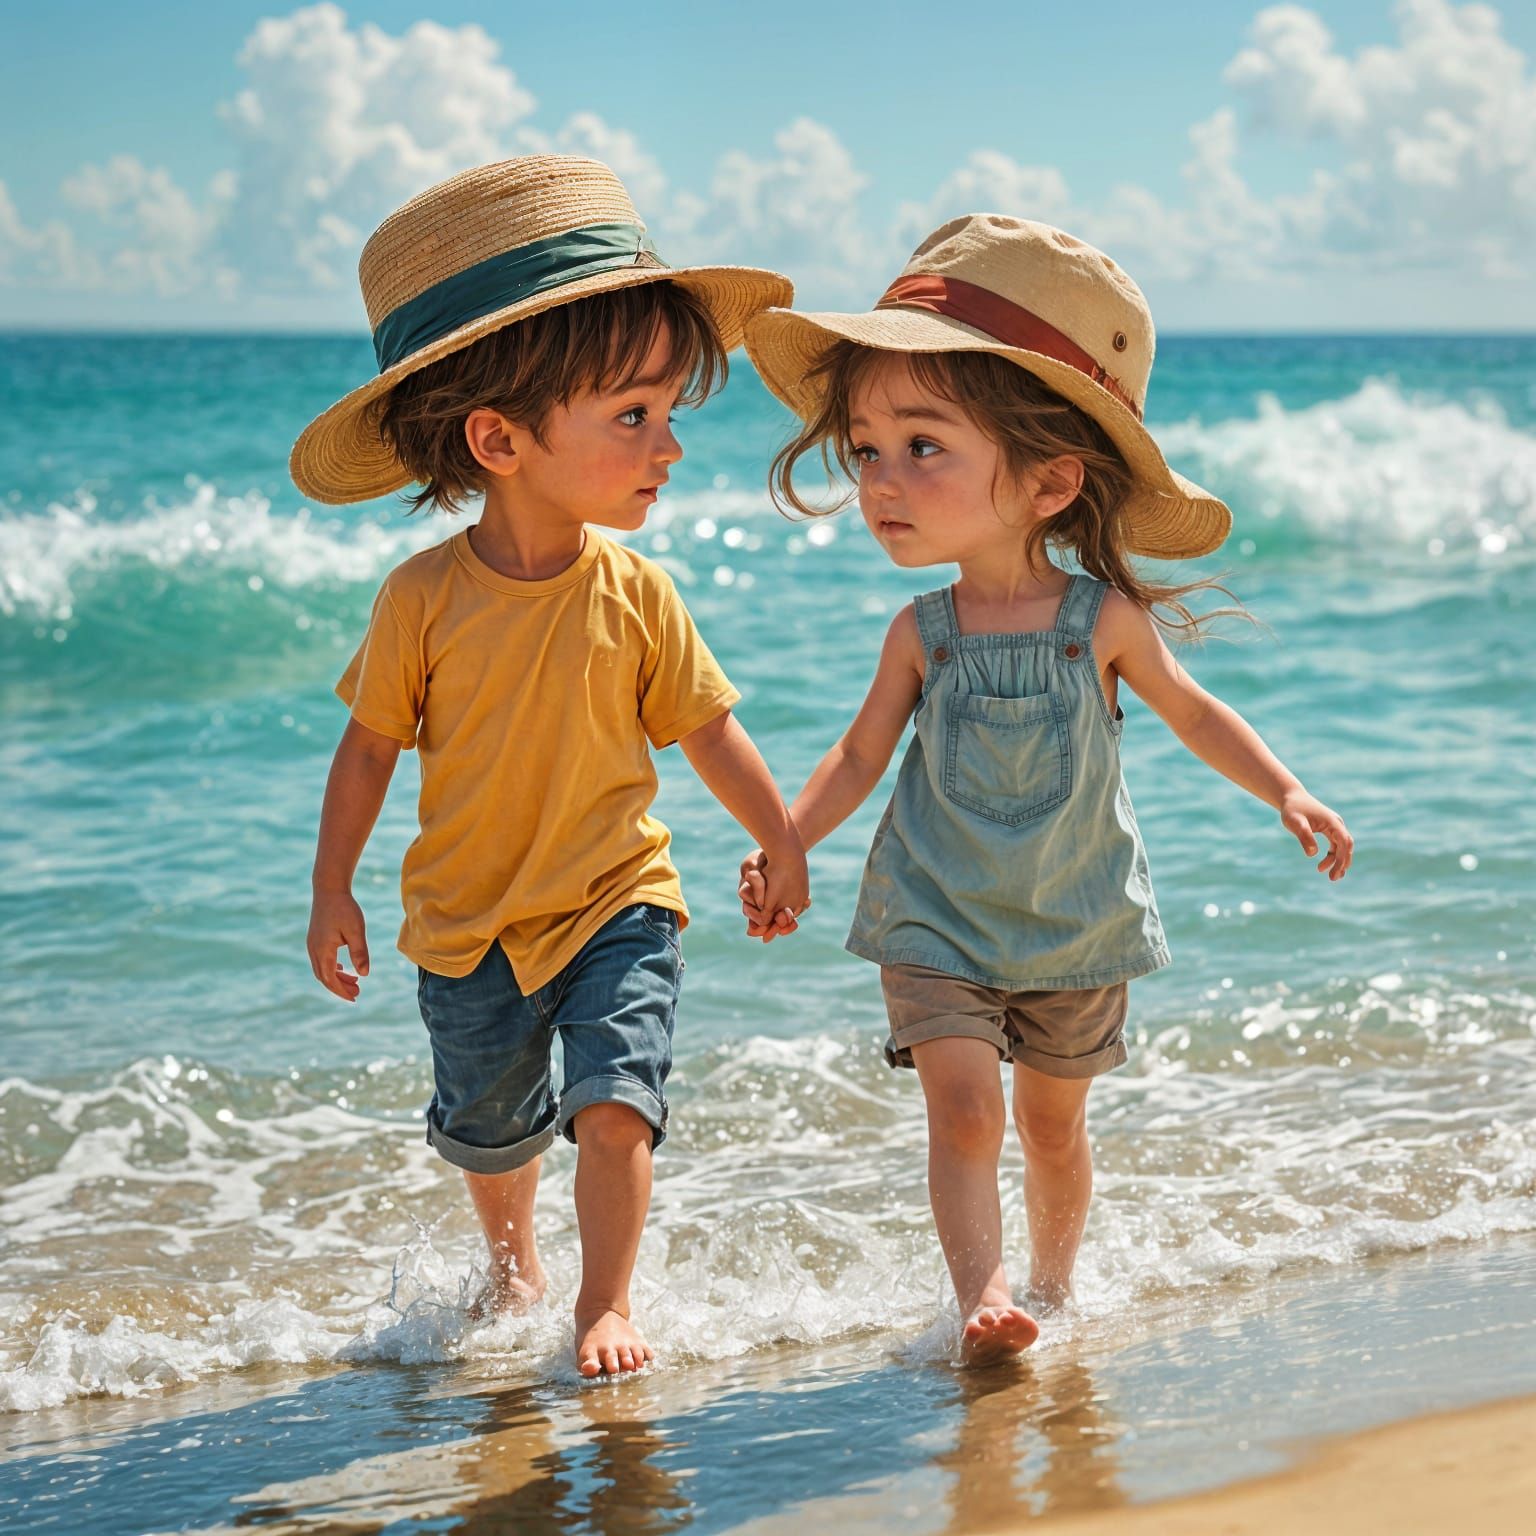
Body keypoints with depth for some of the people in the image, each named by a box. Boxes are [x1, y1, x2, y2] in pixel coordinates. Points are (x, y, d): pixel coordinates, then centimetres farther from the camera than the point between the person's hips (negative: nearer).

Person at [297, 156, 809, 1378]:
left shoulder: (636, 597, -13)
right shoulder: (423, 599, -16)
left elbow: (707, 728, 1)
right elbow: (372, 741, -3)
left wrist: (784, 847, 9)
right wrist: (333, 889, 1)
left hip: (617, 906, 0)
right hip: (468, 923, 0)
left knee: (616, 1106, -14)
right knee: (486, 1127, 17)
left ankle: (605, 1303, 10)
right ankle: (513, 1260, 47)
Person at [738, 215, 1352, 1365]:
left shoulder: (1105, 620, -13)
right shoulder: (922, 634, -9)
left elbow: (1192, 712, 3)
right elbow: (862, 755, 2)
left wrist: (1288, 796, -5)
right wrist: (782, 847, -7)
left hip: (1075, 925, 0)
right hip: (935, 923, 0)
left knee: (1054, 1124, 14)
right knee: (964, 1110, -15)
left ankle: (1052, 1285, 33)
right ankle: (982, 1298, -13)